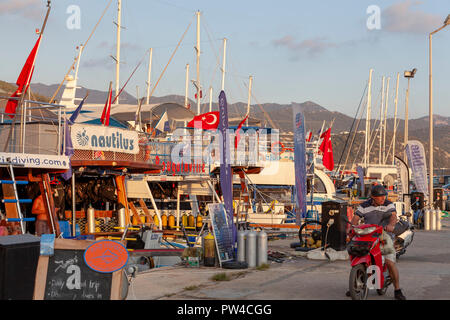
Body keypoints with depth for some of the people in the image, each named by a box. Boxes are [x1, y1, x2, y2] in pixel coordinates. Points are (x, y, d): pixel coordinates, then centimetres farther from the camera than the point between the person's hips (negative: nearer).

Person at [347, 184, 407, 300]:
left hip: (385, 236, -2)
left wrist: (391, 225, -40)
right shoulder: (364, 206, 6)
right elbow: (355, 218, -2)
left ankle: (397, 291, -7)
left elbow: (393, 216, -17)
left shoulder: (388, 205, 0)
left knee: (390, 263, -18)